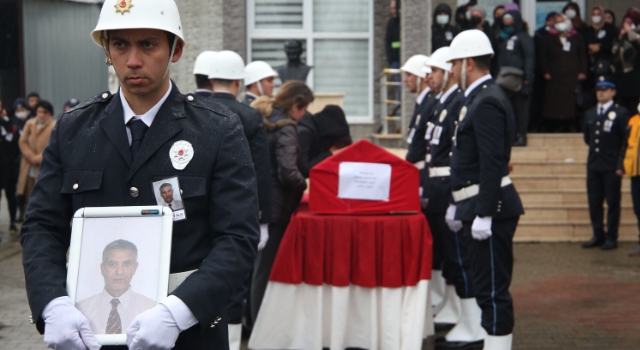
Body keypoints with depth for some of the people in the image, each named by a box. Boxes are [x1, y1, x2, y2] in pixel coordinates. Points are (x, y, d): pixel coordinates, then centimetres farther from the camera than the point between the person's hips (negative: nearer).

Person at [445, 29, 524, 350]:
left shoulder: (487, 102, -15)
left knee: (492, 289, -6)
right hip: (477, 206, 11)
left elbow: (492, 164, -22)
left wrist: (483, 214, -23)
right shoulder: (478, 98, 16)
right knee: (487, 287, 15)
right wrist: (459, 206, 24)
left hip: (490, 209, -11)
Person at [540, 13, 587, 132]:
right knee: (555, 103, -5)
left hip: (573, 76, 0)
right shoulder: (550, 39, 9)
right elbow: (543, 56, 8)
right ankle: (556, 128, -1)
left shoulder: (577, 38, 10)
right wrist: (545, 72, -4)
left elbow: (583, 56, 10)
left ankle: (571, 127, 1)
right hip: (555, 77, 0)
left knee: (572, 103, -4)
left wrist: (582, 72, -1)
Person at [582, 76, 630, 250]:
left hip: (612, 167, -5)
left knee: (613, 203, 2)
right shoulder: (590, 113, 13)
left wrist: (621, 165, -12)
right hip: (593, 165, 6)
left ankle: (611, 238, 8)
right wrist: (595, 148, 10)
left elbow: (627, 141, -8)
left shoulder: (621, 113, -5)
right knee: (594, 202, 8)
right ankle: (598, 235, 17)